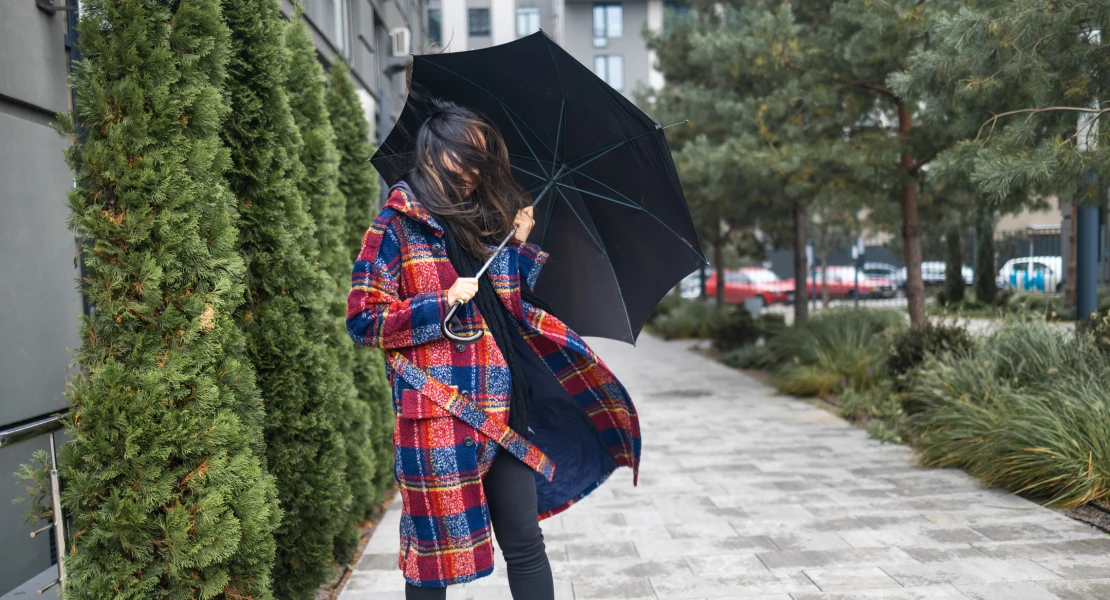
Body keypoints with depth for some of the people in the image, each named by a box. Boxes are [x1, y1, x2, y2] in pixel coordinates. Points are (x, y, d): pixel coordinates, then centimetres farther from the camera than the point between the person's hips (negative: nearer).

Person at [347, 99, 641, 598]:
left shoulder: (487, 222, 16)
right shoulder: (398, 223, -1)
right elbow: (363, 318, -6)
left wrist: (521, 244, 11)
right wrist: (443, 302, -13)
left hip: (503, 412, 5)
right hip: (438, 412, -5)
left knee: (526, 545, 8)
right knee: (433, 556, 6)